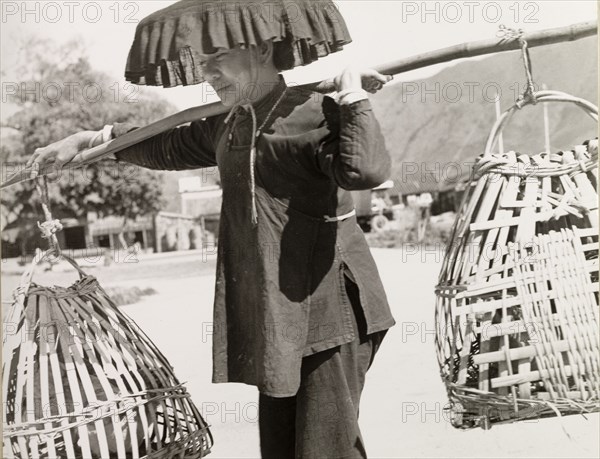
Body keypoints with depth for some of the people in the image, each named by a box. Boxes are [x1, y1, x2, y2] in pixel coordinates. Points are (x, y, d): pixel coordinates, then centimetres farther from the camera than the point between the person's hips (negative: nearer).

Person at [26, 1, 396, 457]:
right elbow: (171, 146, 32)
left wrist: (353, 97, -18)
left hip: (328, 304, -8)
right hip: (276, 313, 8)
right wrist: (92, 139, 33)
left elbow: (367, 169, -30)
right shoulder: (229, 125, 15)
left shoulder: (317, 111, -11)